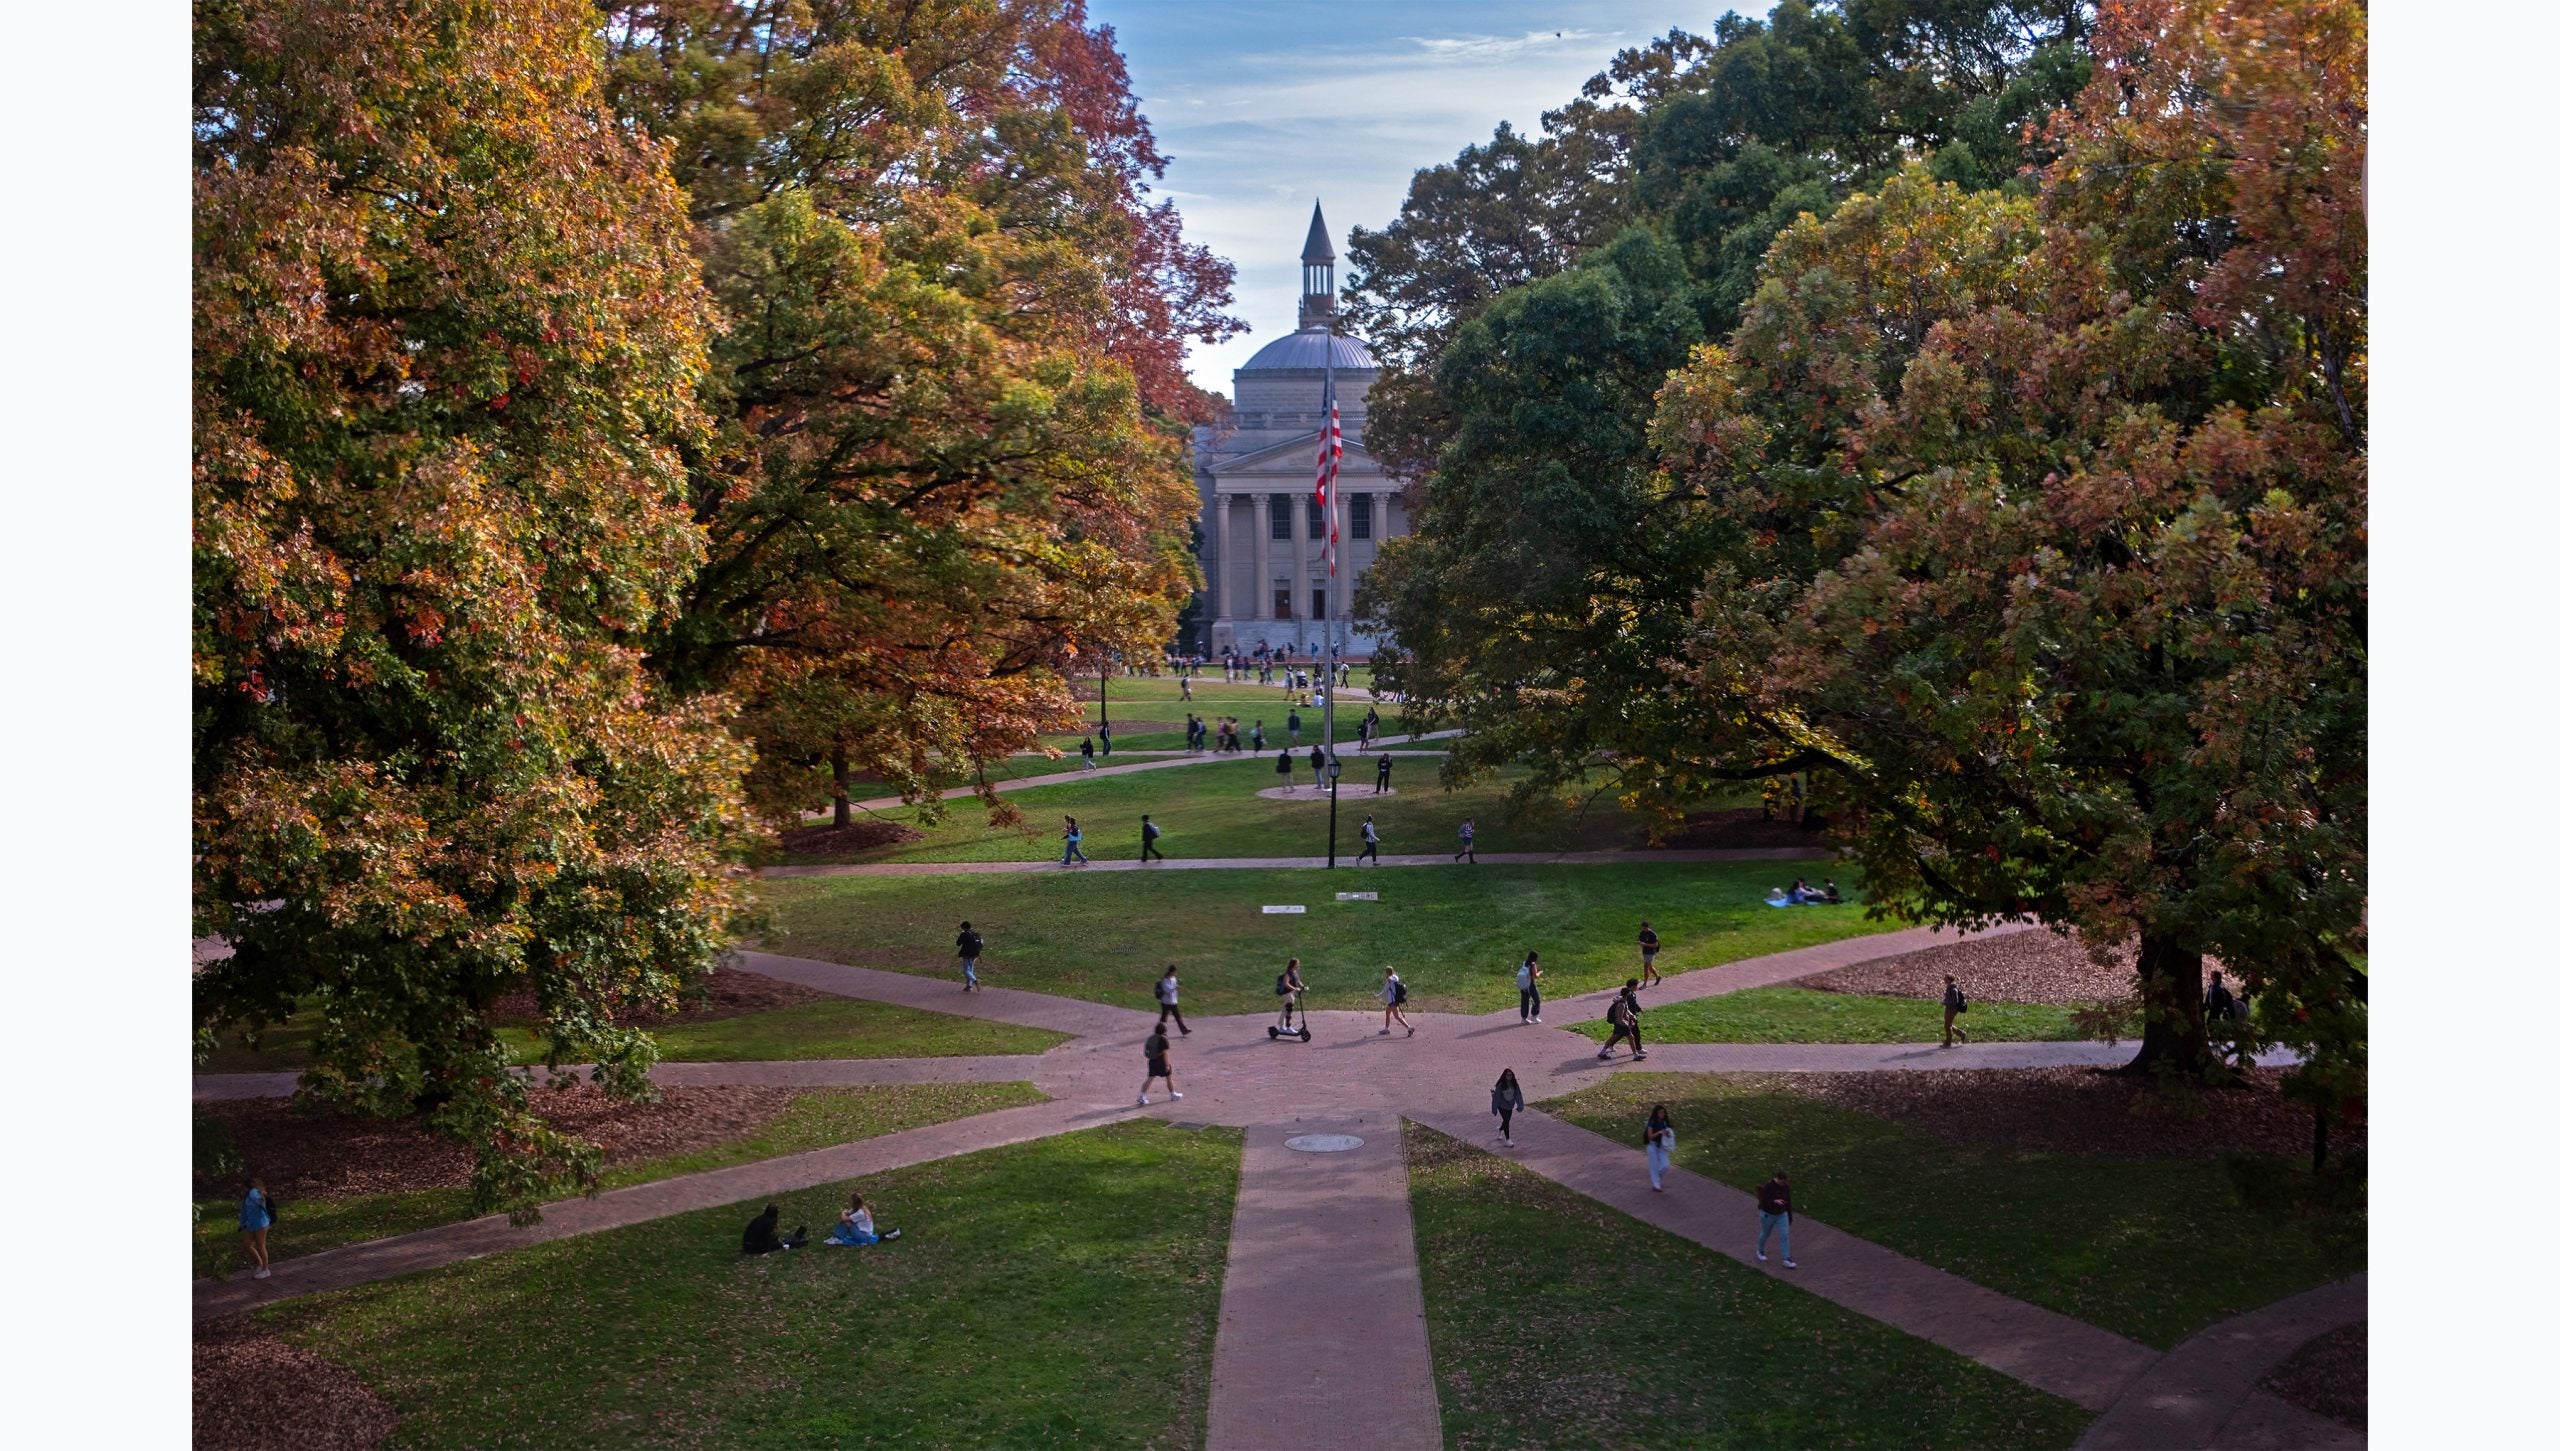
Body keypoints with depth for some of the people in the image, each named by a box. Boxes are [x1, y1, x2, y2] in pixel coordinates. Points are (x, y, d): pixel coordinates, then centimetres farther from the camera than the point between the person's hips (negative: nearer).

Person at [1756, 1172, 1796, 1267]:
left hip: (1781, 1215, 4)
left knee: (1785, 1236, -1)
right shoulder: (1767, 1187, -26)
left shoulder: (1785, 1186, -10)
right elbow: (1763, 1203, -25)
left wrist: (1790, 1217, 8)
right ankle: (1760, 1251, 45)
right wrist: (1774, 1201, -42)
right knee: (1765, 1234, 18)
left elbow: (1788, 1202, 1)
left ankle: (1786, 1260, 7)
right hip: (1768, 1215, -4)